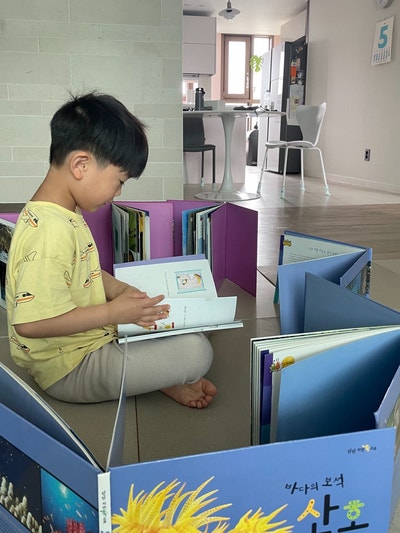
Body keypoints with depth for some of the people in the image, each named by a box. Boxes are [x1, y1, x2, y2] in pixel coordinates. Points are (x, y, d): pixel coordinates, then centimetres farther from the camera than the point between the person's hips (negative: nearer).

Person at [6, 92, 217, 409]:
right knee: (196, 351, -17)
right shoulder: (51, 231, -30)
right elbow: (30, 322, -32)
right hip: (71, 368, -10)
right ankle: (168, 381, 11)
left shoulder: (63, 213, 2)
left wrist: (120, 290, 0)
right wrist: (112, 312, -25)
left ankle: (166, 377, 10)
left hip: (86, 339, 10)